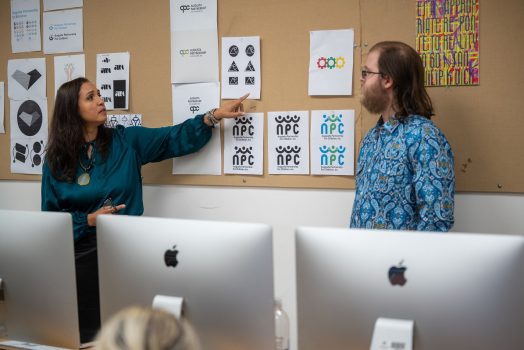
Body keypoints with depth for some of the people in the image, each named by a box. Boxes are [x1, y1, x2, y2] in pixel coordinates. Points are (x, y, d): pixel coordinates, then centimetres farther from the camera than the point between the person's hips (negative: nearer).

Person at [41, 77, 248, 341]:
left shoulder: (126, 141, 1)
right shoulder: (56, 160, -1)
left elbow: (175, 138, 0)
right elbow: (50, 217, 1)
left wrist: (215, 116, -9)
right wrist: (89, 220, -14)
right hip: (81, 254, -1)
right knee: (86, 334, 7)